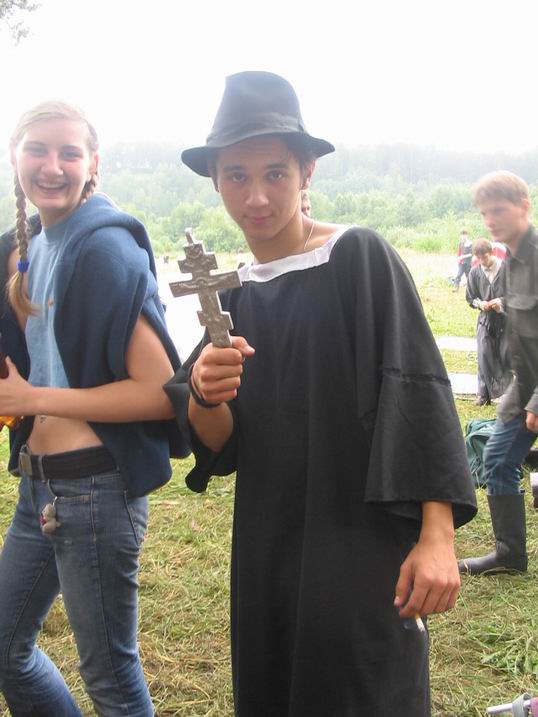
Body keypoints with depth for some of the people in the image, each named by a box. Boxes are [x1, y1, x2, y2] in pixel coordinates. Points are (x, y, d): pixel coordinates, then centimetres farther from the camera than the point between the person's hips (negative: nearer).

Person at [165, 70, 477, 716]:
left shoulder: (360, 257, -10)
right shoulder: (234, 294, 6)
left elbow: (420, 395, -14)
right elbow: (218, 445, 2)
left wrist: (437, 534, -21)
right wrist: (205, 395, -20)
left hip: (363, 547, -5)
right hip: (267, 552, 6)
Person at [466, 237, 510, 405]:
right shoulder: (475, 272, -2)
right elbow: (470, 298, 8)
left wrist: (502, 301, -19)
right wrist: (480, 303, -13)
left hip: (505, 318, -2)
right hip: (485, 318, 2)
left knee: (505, 356, 3)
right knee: (484, 355, -1)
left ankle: (506, 390, 19)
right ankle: (484, 392, 10)